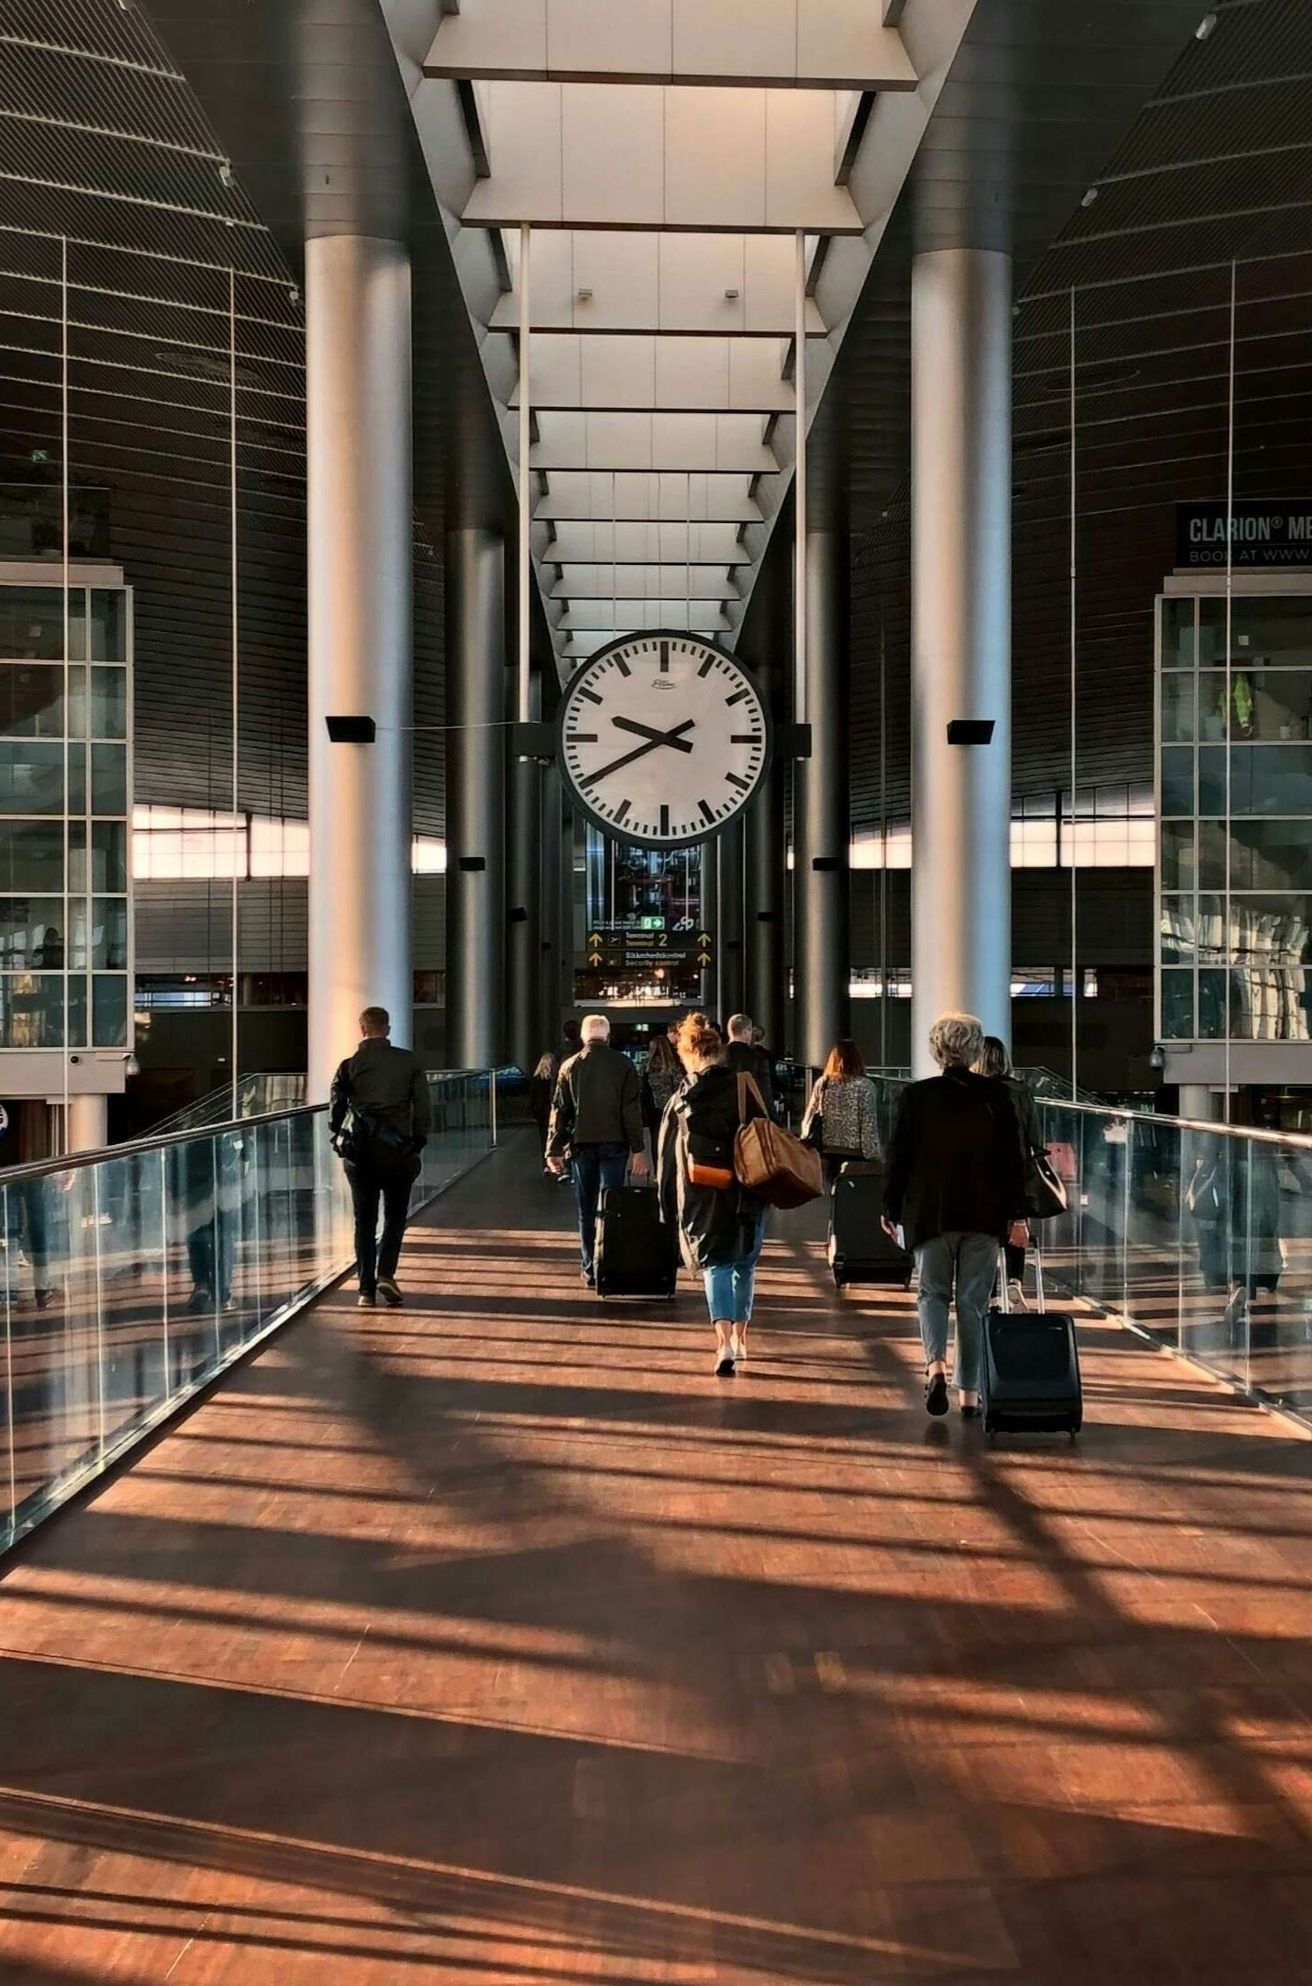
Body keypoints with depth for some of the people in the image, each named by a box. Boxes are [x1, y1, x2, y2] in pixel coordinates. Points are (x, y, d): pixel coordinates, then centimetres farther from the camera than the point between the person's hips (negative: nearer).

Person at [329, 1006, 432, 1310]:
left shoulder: (349, 1066, -1)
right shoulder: (409, 1062, 0)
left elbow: (335, 1111, 1)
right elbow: (424, 1107, -1)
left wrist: (339, 1138, 18)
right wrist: (418, 1142, 8)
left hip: (359, 1150, 1)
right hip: (398, 1148, 0)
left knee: (364, 1219, 9)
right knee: (395, 1214, 13)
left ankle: (366, 1289, 6)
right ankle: (386, 1273, -6)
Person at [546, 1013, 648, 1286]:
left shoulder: (569, 1067, 3)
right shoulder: (622, 1064, -3)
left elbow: (560, 1110, 3)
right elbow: (632, 1110, -5)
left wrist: (554, 1149, 7)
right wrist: (638, 1150, -4)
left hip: (581, 1144, 2)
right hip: (613, 1144, -1)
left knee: (586, 1211, 9)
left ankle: (590, 1270, 10)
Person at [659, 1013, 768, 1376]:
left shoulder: (680, 1101, -1)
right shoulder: (744, 1091, -3)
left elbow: (668, 1159, 4)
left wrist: (669, 1210, 12)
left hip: (701, 1199, -1)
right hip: (746, 1195, 1)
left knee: (716, 1265, 2)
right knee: (744, 1263, 17)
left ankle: (724, 1338, -18)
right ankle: (739, 1336, 26)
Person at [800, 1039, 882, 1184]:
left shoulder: (822, 1083, 4)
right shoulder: (865, 1085, -6)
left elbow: (809, 1119, 7)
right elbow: (869, 1126, -9)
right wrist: (874, 1157, -5)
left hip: (829, 1151, 4)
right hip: (855, 1152, -4)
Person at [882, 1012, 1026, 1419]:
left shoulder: (916, 1096, -3)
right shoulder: (997, 1097, 0)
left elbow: (899, 1157, 1)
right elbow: (1013, 1160, 2)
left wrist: (891, 1209, 10)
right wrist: (1015, 1214, 7)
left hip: (930, 1213, -1)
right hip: (984, 1216, 1)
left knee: (933, 1293, 11)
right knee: (973, 1302, 8)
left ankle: (935, 1363, -14)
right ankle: (970, 1393, 9)